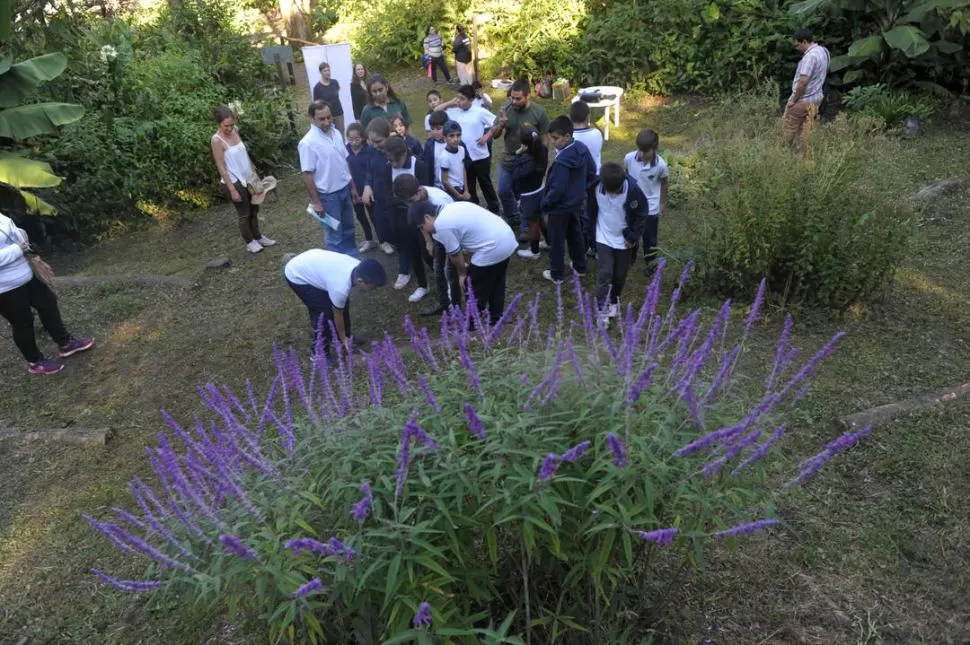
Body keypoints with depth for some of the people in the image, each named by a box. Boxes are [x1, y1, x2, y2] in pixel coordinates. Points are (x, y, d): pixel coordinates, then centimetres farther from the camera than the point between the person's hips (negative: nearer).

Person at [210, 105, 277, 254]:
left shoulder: (235, 132, 0)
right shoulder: (217, 140, -20)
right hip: (234, 181, -7)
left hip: (247, 178, 7)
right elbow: (221, 167, -18)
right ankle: (250, 242, 26)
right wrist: (232, 190, -19)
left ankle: (258, 237, 37)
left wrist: (254, 174, 13)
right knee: (244, 213, 8)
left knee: (254, 209, 19)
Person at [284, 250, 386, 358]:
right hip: (296, 276, -8)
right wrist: (343, 339, 0)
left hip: (310, 263, 8)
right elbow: (338, 314, -16)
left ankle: (346, 336, 30)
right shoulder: (341, 287, -36)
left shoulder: (358, 267, -16)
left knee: (343, 304, 10)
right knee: (324, 311, -10)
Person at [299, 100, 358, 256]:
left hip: (344, 190, 7)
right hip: (328, 195, -7)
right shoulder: (308, 143, -20)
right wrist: (316, 202, -17)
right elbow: (307, 175, -18)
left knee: (348, 229, 22)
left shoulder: (336, 133, 1)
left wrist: (353, 186, 13)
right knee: (334, 236, 5)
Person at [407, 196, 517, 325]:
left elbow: (455, 254, -5)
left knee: (475, 292, 9)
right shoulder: (451, 207, 14)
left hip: (492, 250, -9)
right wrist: (465, 266, 24)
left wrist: (462, 273, 13)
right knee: (496, 285, 25)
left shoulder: (441, 225, -13)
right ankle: (496, 318, 40)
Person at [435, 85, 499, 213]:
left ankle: (494, 209, 24)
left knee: (485, 183, 9)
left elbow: (496, 123, -6)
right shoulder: (454, 111, -1)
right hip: (463, 156, 4)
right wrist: (450, 103, -10)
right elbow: (436, 111, 1)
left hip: (480, 156, -3)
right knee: (469, 185, 17)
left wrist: (487, 136, -14)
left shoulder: (480, 112, -10)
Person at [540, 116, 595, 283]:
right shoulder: (582, 149, -5)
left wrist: (544, 203, -12)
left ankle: (556, 274, 21)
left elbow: (557, 189, -27)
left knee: (557, 241, 8)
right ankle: (580, 267, 38)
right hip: (577, 203, 8)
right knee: (576, 236, 24)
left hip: (560, 207, -8)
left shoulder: (562, 161, -30)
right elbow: (592, 173, 7)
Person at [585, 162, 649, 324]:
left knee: (620, 275, 13)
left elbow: (642, 214, -10)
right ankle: (602, 310, 4)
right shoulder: (596, 187, -18)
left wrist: (633, 237, -12)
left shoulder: (633, 190, -24)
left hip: (624, 240, 0)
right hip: (603, 239, 0)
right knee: (604, 274, -6)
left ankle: (614, 301, 38)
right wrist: (590, 232, 4)